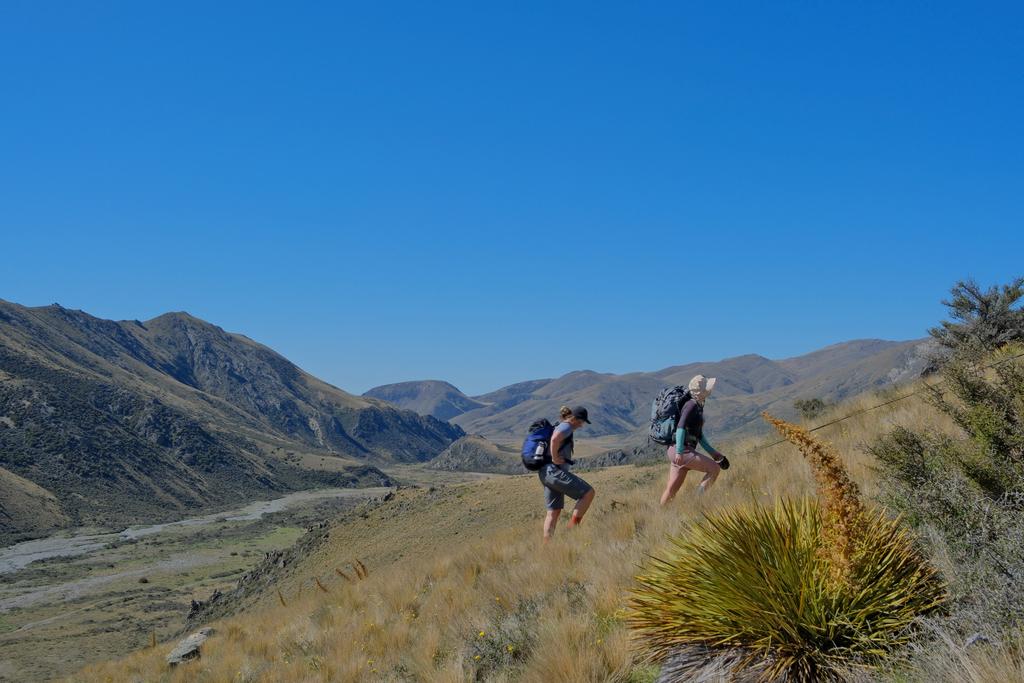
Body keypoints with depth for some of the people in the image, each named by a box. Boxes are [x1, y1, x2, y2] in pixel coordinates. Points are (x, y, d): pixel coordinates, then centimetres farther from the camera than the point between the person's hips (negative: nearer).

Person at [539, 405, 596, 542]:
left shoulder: (560, 427, 22)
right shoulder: (566, 427, -8)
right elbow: (555, 439, -30)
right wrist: (554, 458, -19)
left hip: (545, 473, 10)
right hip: (554, 471, -10)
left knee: (554, 511, 12)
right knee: (588, 492, -6)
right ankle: (573, 526, -6)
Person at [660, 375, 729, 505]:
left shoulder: (698, 406, 17)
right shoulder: (691, 405, -13)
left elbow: (698, 434, 24)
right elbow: (681, 427, -24)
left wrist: (713, 452, 22)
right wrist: (679, 452, -31)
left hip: (678, 451, 9)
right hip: (681, 451, -9)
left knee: (672, 489, 11)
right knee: (714, 468, -9)